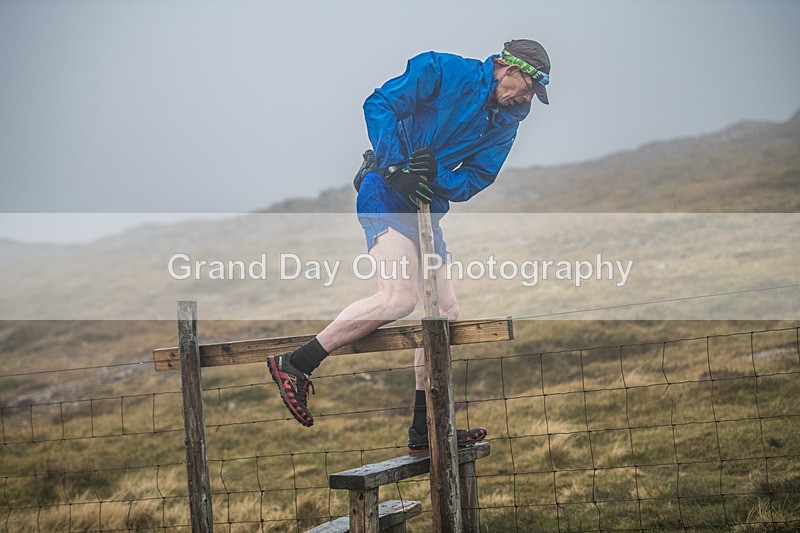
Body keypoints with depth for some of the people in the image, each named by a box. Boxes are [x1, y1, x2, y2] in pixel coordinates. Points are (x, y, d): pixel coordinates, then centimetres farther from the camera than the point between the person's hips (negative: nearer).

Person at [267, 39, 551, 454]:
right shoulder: (441, 71, -8)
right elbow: (379, 105, -11)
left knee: (445, 312, 6)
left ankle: (425, 429, 13)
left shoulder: (505, 123, 11)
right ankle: (296, 365, -18)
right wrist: (396, 170, -20)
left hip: (425, 209, 9)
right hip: (386, 194, -9)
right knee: (400, 297, -26)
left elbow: (476, 178, 5)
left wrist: (435, 176, -16)